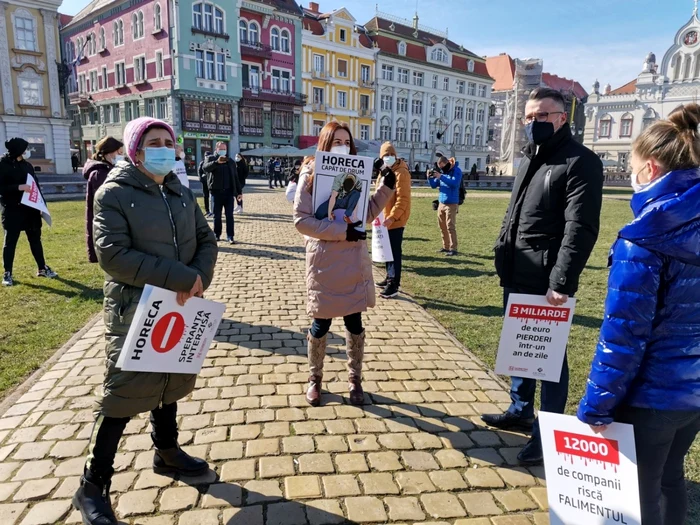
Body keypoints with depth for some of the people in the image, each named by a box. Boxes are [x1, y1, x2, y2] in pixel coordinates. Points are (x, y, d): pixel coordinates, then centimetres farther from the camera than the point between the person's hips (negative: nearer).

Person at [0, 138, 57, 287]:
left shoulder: (27, 165, 10)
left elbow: (35, 185, 14)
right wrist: (18, 187, -24)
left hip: (31, 209, 6)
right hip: (12, 210, -5)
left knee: (35, 239, 13)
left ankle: (42, 268, 23)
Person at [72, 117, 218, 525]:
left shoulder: (182, 193, 8)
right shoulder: (113, 193, -10)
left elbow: (207, 241, 7)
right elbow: (113, 255, -21)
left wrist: (197, 282, -13)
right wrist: (180, 278, -24)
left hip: (180, 308, 6)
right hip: (134, 312, -6)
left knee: (169, 383, 19)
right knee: (122, 395, 1)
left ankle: (167, 453, 39)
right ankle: (93, 487, 19)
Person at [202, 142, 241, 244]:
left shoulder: (231, 161, 13)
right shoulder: (211, 158, 2)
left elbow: (235, 178, 15)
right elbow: (205, 168, -21)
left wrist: (238, 192, 9)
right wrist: (217, 162, -38)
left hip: (229, 192, 2)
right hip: (216, 192, -2)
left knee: (229, 215, -2)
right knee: (217, 215, 7)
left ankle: (230, 236, -1)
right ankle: (217, 235, 19)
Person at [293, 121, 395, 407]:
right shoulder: (311, 174, -6)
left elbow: (367, 213, 12)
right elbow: (301, 219, -12)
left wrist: (386, 188, 0)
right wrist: (340, 231, -19)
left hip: (354, 260, 4)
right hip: (324, 262, -3)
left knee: (354, 322, 11)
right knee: (321, 323, 9)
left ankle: (354, 379, 29)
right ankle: (315, 378, 31)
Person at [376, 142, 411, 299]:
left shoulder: (401, 173, -13)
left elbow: (403, 199, -20)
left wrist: (392, 217, -26)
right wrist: (382, 215, 11)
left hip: (395, 220, -9)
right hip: (386, 218, 9)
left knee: (395, 252, -6)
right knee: (388, 250, 17)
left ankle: (394, 286, -3)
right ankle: (390, 278, 29)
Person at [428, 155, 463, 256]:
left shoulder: (456, 170, -8)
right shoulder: (441, 171, 10)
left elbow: (455, 183, -23)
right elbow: (434, 185, 12)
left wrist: (441, 177, -26)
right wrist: (430, 178, -7)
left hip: (451, 203, -7)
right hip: (441, 202, 7)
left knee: (450, 226, -9)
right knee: (442, 226, 10)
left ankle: (453, 249, -6)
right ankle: (446, 247, 19)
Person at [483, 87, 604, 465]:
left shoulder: (580, 162, -11)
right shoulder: (529, 159, 16)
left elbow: (581, 228, -19)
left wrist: (561, 282, -24)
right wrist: (502, 254, 13)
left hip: (546, 282, -8)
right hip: (517, 276, 9)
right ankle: (520, 411, 37)